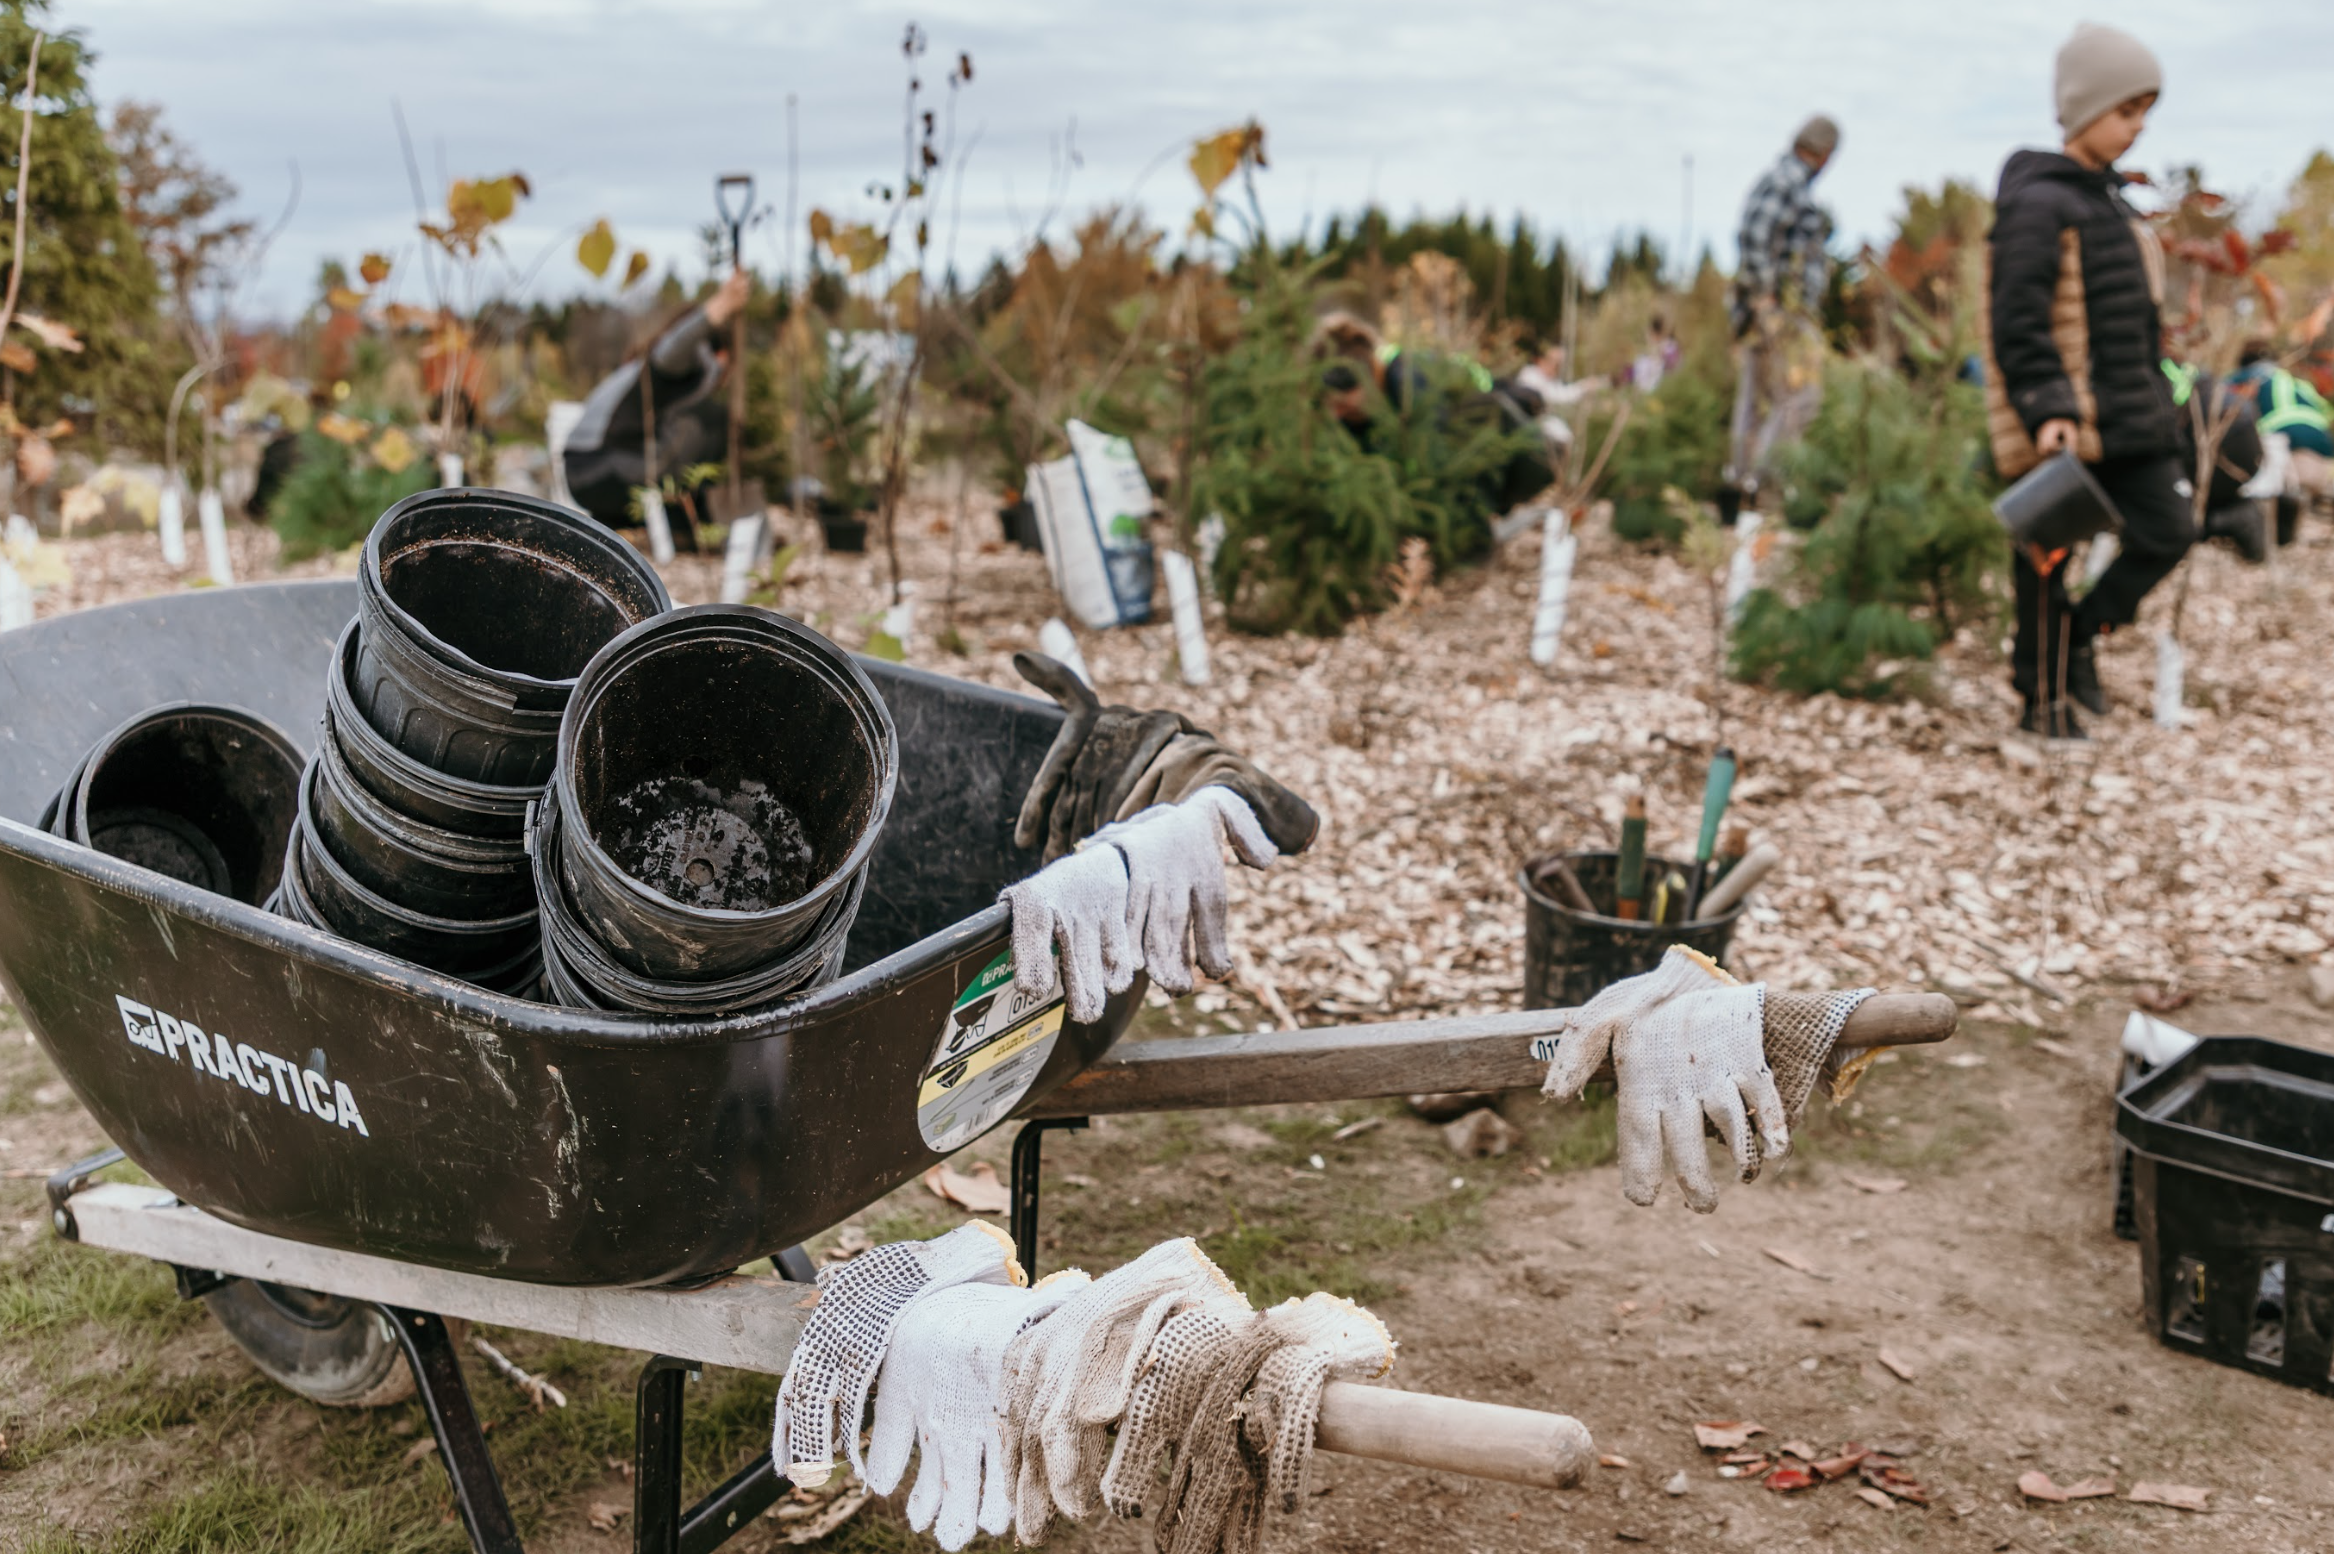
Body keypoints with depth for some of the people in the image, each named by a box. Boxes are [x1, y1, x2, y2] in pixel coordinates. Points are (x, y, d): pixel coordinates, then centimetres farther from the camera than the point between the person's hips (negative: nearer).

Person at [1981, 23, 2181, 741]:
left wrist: (2151, 399, 24)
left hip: (2125, 416, 9)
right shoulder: (2037, 204, -14)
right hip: (2059, 430, -9)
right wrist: (2046, 411, -27)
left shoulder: (2107, 197, 15)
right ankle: (2042, 699, 16)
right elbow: (2017, 325, -20)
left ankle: (2077, 638, 24)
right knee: (2049, 554, 3)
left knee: (2166, 532, 6)